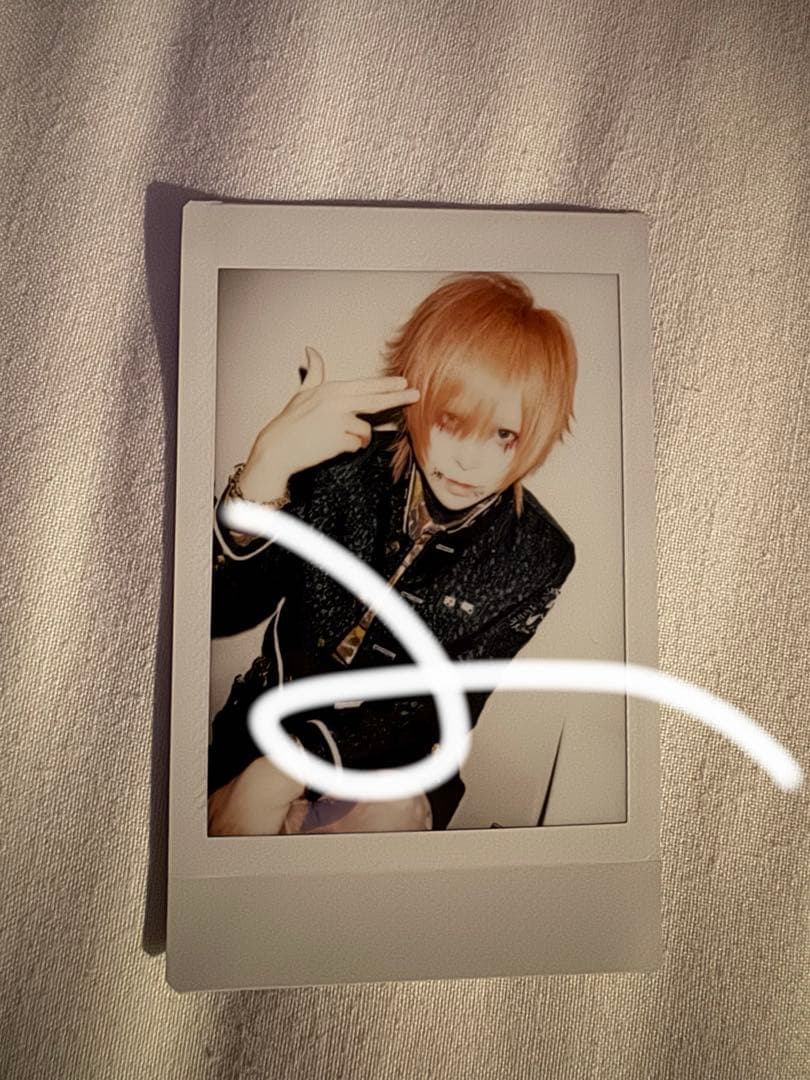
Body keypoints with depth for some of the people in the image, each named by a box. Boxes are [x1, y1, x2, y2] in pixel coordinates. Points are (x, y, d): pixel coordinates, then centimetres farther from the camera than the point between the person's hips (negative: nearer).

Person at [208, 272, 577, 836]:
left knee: (387, 813, -29)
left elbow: (441, 702, -15)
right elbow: (226, 611, -16)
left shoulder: (537, 556, -11)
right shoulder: (345, 465, -11)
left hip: (393, 768, 0)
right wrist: (270, 460, -32)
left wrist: (280, 776, -25)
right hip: (263, 729, 1)